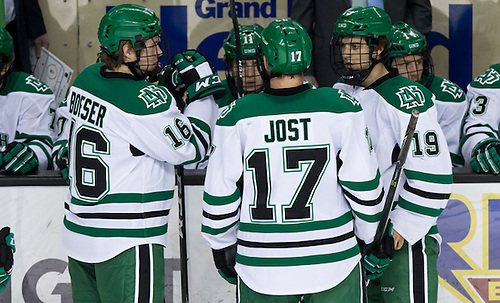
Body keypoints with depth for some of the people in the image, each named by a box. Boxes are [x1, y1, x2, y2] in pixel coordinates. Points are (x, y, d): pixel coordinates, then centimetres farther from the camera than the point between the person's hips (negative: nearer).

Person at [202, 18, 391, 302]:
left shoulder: (237, 115, -7)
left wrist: (222, 247, 13)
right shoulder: (341, 108, -8)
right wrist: (373, 239, 9)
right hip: (333, 263, 0)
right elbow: (363, 185, -6)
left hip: (261, 267, 1)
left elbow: (220, 194, -2)